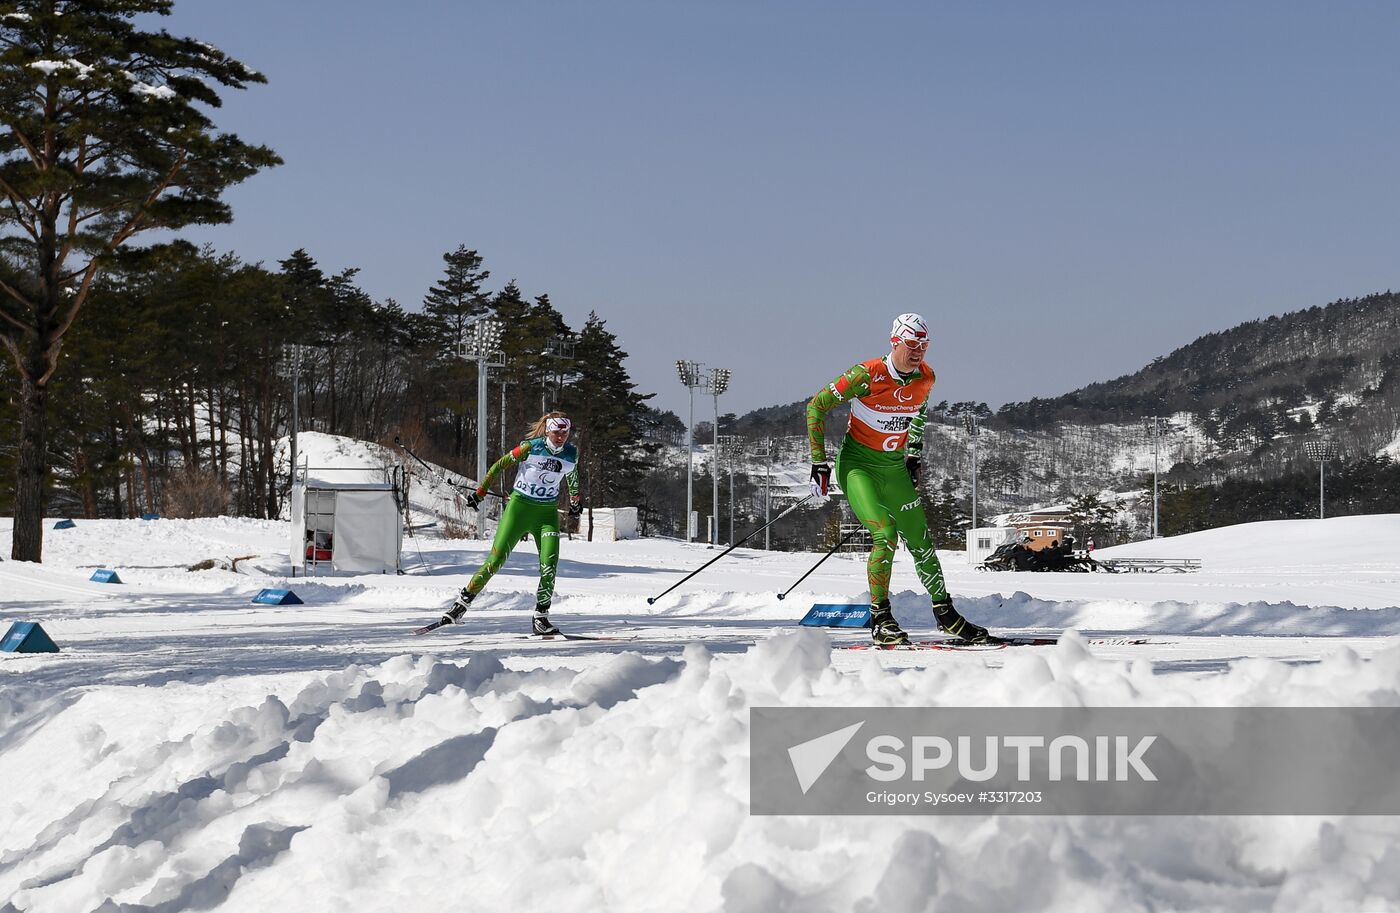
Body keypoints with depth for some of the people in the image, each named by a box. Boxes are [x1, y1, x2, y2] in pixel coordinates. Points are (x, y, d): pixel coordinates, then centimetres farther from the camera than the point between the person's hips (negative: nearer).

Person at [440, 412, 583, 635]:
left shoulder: (571, 454, -1)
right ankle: (462, 603, 2)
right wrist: (479, 492, -3)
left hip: (547, 513, 3)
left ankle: (540, 618, -7)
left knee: (549, 564, -15)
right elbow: (499, 466, -4)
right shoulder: (531, 447, -13)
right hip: (519, 506, -3)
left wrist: (575, 503, 35)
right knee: (496, 559, -7)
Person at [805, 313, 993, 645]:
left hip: (895, 467, 6)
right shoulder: (868, 375, -22)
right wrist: (819, 462, -13)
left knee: (921, 540, 7)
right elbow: (816, 406, -13)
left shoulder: (926, 378, -5)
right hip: (857, 464, -5)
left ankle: (945, 613, 23)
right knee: (886, 533, -23)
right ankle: (880, 619, -12)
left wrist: (914, 454, 17)